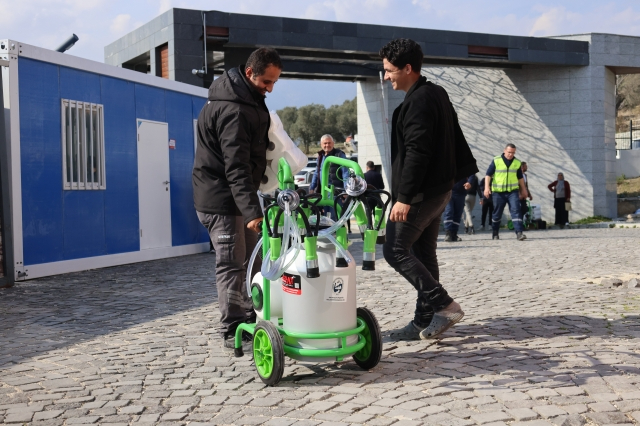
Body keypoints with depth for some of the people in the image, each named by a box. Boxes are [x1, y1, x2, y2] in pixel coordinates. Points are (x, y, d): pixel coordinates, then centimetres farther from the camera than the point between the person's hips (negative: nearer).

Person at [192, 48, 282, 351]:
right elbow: (236, 167, -29)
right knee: (231, 264, -5)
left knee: (252, 261, 15)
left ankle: (252, 320, 25)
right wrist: (251, 210, -34)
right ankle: (233, 332, 3)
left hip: (236, 197, 10)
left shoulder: (247, 101, 10)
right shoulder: (233, 110, -22)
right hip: (221, 200, -10)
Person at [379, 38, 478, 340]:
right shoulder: (437, 94, 16)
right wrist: (463, 171, 24)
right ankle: (425, 321, 17)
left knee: (395, 250, -4)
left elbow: (416, 153, -23)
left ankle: (444, 305, -6)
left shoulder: (418, 101, -17)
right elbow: (456, 140, 21)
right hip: (440, 189, 11)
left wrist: (404, 197, -23)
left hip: (422, 192, -11)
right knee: (423, 253, 12)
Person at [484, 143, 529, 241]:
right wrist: (487, 187, -14)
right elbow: (488, 174, -3)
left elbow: (520, 177, 19)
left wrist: (523, 190, 22)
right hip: (498, 192, -2)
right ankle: (495, 233, 24)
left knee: (516, 210, -13)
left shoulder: (517, 162, 8)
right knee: (497, 213, 7)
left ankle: (519, 233, -19)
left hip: (513, 191, 2)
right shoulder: (496, 161, -2)